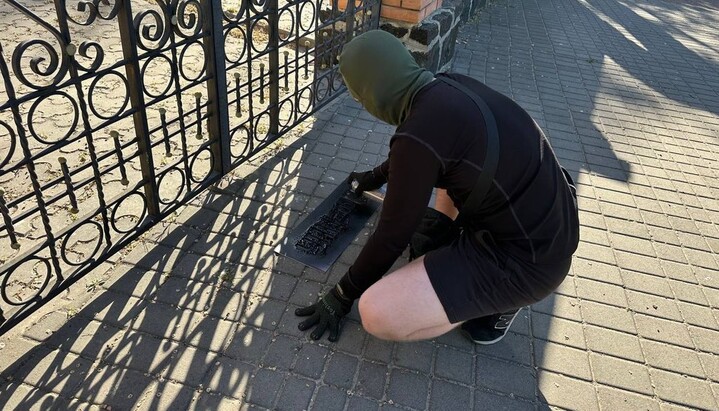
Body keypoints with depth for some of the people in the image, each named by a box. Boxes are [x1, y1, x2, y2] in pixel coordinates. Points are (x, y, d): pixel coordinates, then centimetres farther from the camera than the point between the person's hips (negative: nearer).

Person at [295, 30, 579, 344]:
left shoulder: (418, 135, -25)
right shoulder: (451, 87, 1)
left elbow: (393, 235, -14)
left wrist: (343, 295, 1)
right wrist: (378, 176, 39)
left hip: (526, 260, -9)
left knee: (376, 313, -18)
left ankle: (497, 298, 2)